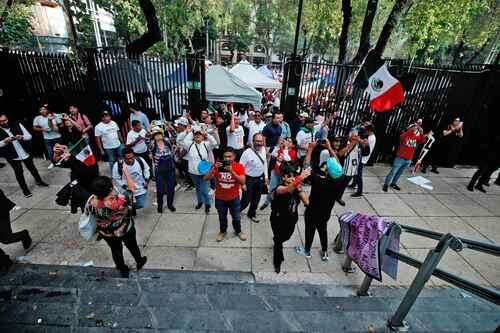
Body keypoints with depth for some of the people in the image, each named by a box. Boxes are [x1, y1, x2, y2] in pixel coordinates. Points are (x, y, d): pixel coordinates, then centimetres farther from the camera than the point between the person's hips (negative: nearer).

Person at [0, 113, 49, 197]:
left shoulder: (17, 125, -6)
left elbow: (29, 136, -6)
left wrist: (21, 137, -25)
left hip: (26, 153, 1)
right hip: (12, 156, -1)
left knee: (32, 168, 19)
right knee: (19, 172, 10)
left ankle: (39, 181, 41)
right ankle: (25, 189, 25)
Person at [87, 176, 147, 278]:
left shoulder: (91, 203, -29)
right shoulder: (120, 201, -42)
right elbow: (132, 188, -25)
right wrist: (126, 172, -20)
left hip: (106, 234, 3)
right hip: (125, 230, -3)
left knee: (116, 250, 29)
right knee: (132, 246, 27)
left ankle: (123, 271, 51)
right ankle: (139, 262, 53)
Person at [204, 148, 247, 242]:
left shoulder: (239, 167, -16)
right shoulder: (218, 166, -12)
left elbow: (242, 182, -26)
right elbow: (205, 179, -17)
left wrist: (232, 171, -36)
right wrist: (214, 169, -32)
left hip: (234, 198, -1)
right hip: (220, 198, 1)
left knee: (236, 217, 19)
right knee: (222, 217, 21)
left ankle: (238, 231, 46)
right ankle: (222, 231, 48)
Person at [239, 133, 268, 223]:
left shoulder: (263, 149, -5)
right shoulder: (247, 153, -24)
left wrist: (266, 176, 10)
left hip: (260, 178, 6)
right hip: (249, 179, -5)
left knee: (256, 199, 21)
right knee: (246, 200, 6)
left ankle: (252, 214, 46)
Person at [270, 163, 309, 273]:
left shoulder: (296, 188, -11)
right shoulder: (279, 188, -29)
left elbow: (306, 202, -18)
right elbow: (288, 189, -53)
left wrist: (299, 188, -27)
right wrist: (300, 178, -71)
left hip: (291, 220, 5)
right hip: (278, 221, -5)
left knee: (285, 237, 29)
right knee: (278, 241, 10)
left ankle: (277, 241, 65)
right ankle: (277, 262, 39)